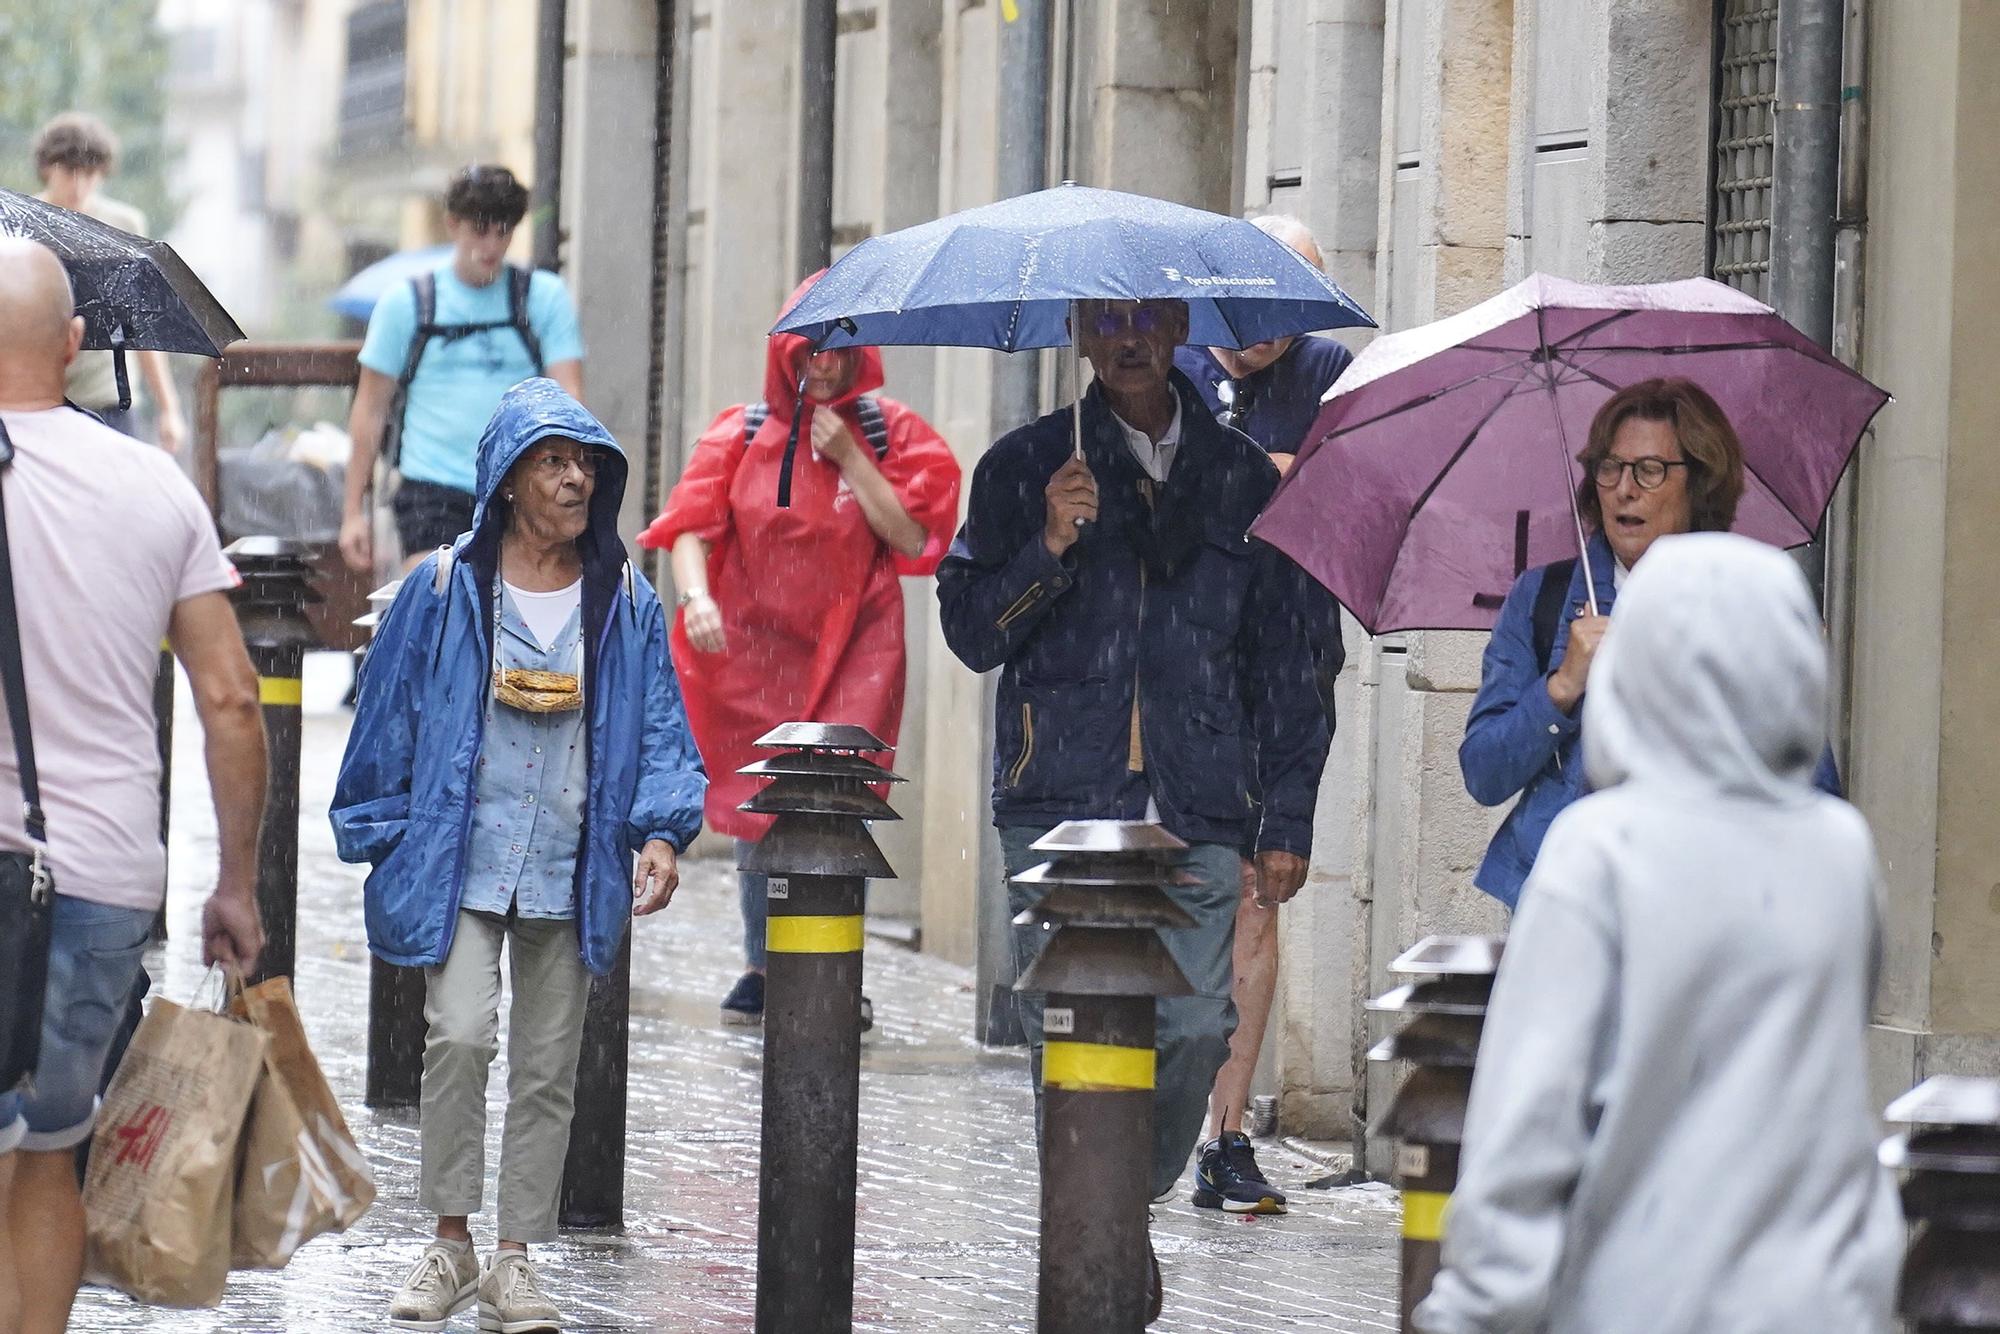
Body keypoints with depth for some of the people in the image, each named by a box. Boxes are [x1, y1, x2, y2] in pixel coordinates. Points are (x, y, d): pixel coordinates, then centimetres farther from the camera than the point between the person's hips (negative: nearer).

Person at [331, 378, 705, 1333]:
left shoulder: (625, 603, 6)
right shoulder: (444, 589, 0)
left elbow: (661, 730, 6)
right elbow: (389, 720, 5)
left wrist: (660, 834, -9)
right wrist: (381, 841, 4)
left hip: (570, 876, 3)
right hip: (459, 861, -2)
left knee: (548, 1069, 6)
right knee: (460, 1037, -17)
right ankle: (451, 1246, -3)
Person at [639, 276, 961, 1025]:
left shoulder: (887, 434, 4)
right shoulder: (742, 435, 5)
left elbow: (913, 537, -5)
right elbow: (691, 526, -3)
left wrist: (849, 458, -11)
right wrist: (696, 594, -22)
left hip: (850, 653, -2)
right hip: (753, 653, 2)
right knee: (756, 810, 6)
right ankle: (760, 966, 19)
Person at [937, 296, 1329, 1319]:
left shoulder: (1240, 478, 14)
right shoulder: (1026, 467, 10)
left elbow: (1280, 660, 17)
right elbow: (970, 633, 6)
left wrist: (1288, 815, 11)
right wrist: (1050, 545, -11)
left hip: (1196, 812, 1)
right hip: (1061, 802, -1)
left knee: (1195, 1029, -7)